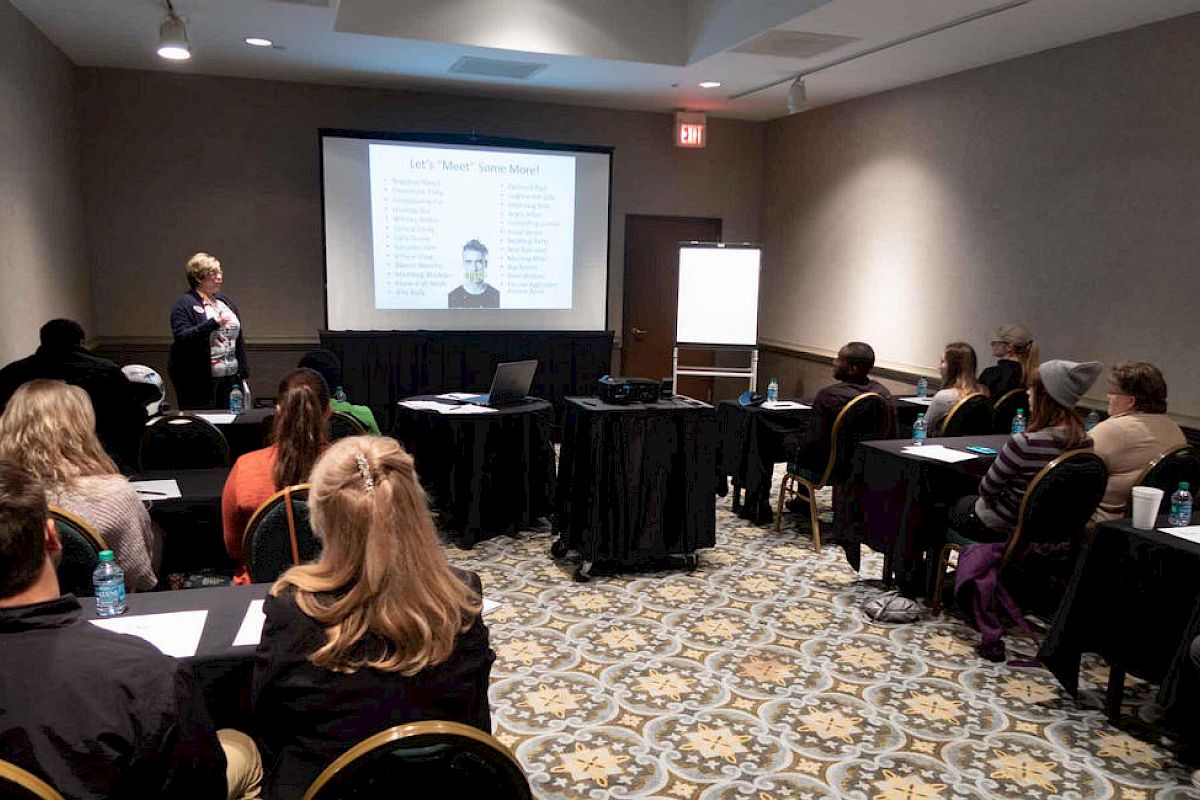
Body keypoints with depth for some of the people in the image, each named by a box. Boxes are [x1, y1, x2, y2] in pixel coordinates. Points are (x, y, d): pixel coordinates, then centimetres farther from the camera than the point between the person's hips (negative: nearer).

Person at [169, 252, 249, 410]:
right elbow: (182, 337, -18)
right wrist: (214, 323, -26)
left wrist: (243, 373, 13)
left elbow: (239, 339, 17)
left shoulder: (226, 301, 15)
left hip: (231, 379, 6)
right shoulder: (184, 305, -4)